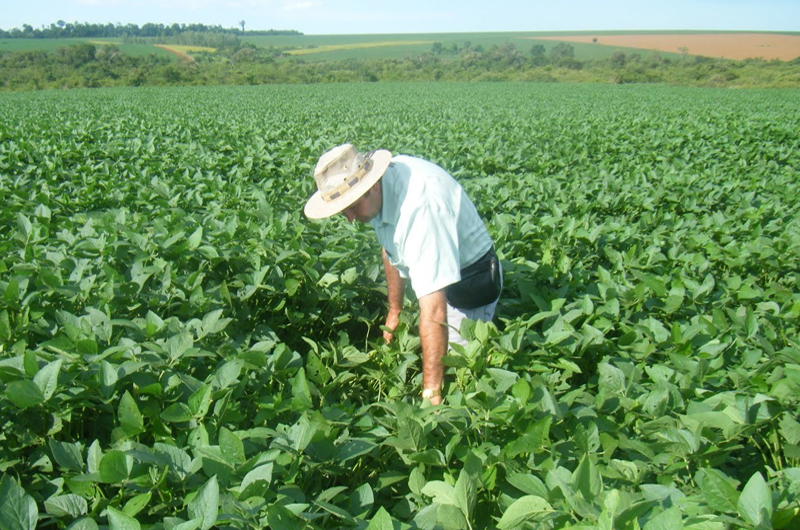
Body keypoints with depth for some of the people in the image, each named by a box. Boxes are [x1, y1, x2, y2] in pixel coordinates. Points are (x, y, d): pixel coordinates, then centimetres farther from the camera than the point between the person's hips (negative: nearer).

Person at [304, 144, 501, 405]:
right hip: (426, 269, 8)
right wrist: (394, 310, 15)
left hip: (469, 283, -8)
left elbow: (434, 306, -42)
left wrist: (432, 392, -41)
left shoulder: (418, 205, -39)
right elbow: (390, 248, 9)